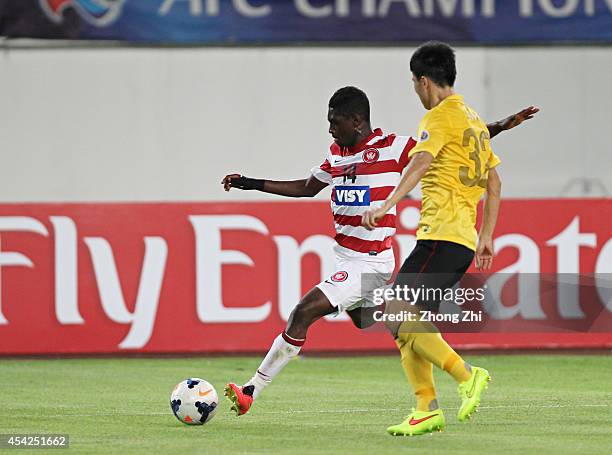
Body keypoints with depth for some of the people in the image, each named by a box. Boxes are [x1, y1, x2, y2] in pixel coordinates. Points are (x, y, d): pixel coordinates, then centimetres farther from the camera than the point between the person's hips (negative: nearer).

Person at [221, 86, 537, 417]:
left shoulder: (392, 148, -10)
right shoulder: (337, 152, 10)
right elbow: (307, 188, 25)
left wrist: (499, 127, -13)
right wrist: (252, 184, 22)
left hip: (367, 263, -9)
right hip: (345, 257, 9)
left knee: (302, 314, -16)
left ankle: (252, 392, -15)